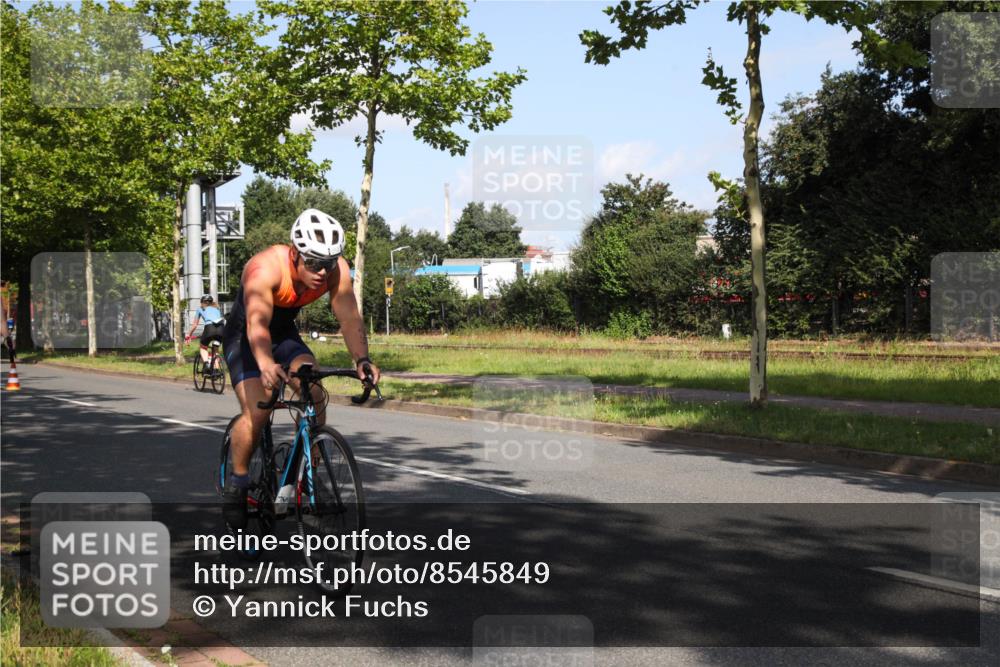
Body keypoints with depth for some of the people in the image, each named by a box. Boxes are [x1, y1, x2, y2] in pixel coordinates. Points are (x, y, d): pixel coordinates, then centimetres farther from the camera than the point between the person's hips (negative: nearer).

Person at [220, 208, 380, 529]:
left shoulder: (336, 270, -21)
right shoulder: (265, 268, -35)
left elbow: (349, 316, -27)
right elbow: (257, 322, -47)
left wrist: (361, 359, -45)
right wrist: (266, 365, -65)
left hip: (285, 333, 4)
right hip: (244, 337, -4)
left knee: (315, 394, -20)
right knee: (257, 412, -21)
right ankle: (236, 483, 1)